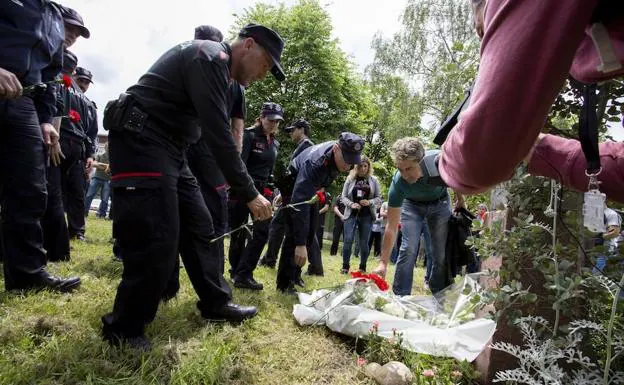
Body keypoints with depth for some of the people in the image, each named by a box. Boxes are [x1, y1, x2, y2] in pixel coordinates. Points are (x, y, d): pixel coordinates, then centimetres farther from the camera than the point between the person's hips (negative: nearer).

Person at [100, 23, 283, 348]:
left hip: (167, 148, 11)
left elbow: (214, 131, 19)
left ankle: (216, 303, 22)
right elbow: (218, 134, -21)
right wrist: (249, 194, -17)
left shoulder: (216, 65, 18)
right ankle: (124, 329, 5)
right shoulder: (211, 57, -15)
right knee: (157, 240, -12)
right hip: (141, 143, -10)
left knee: (198, 226, 10)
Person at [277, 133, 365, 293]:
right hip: (293, 187, -8)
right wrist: (300, 244, -50)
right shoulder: (315, 163, -42)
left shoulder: (341, 154, -19)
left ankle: (293, 275, 18)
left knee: (308, 231, 7)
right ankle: (285, 283, -11)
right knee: (295, 232, -18)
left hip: (310, 188, 8)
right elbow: (299, 203, -47)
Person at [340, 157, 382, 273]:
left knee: (364, 242, 4)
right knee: (348, 240, -6)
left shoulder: (374, 180, 4)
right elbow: (344, 196, 3)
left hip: (367, 215, 0)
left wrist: (369, 202, -15)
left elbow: (379, 198, 4)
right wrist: (351, 204, -15)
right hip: (351, 214, 0)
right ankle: (345, 266, 5)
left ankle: (362, 267, 16)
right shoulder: (350, 179, 3)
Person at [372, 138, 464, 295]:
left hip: (440, 203, 1)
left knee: (441, 252, -3)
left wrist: (460, 199, 1)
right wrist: (383, 263, -31)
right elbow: (391, 227, -30)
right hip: (412, 205, -1)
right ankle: (400, 297, -4)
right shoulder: (398, 183, -36)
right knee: (408, 249, -14)